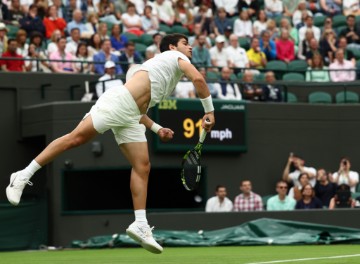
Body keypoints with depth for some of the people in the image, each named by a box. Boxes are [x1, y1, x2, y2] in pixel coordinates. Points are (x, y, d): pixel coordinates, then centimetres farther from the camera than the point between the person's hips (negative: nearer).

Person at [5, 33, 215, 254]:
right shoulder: (175, 56, 8)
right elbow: (198, 79, -10)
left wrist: (157, 129, 26)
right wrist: (209, 111, -4)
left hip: (131, 118, 10)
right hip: (118, 102, -10)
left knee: (143, 167, 0)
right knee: (76, 138, -15)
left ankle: (140, 225, -2)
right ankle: (24, 176, -11)